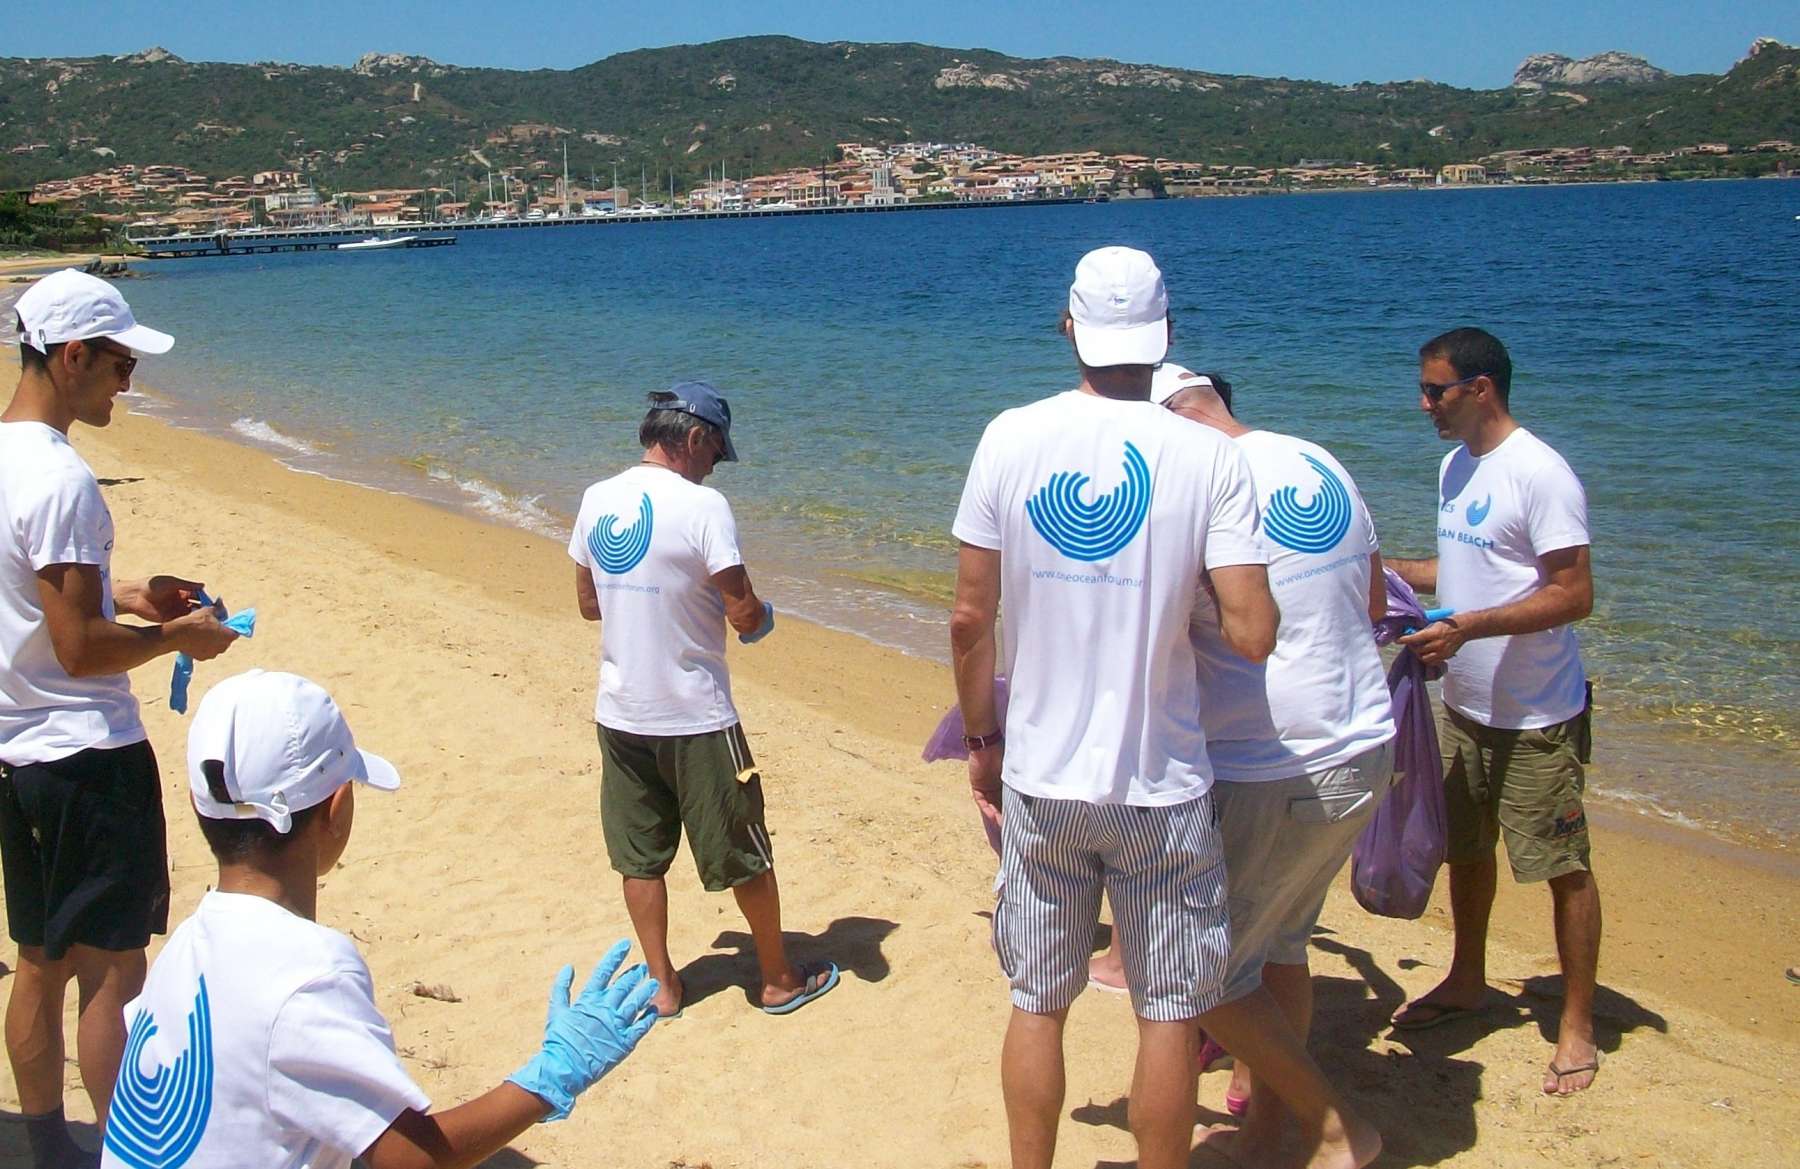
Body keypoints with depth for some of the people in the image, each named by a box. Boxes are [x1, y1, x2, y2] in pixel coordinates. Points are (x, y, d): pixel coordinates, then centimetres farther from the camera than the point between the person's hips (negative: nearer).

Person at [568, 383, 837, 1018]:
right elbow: (743, 614, -18)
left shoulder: (597, 500, 2)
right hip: (694, 719, -5)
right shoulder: (702, 506, -17)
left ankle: (662, 985, 24)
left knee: (640, 859, 16)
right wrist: (759, 612, 4)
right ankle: (779, 979, 25)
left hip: (619, 715, 6)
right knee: (745, 855, 11)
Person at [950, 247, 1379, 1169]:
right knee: (1170, 1013, 12)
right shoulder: (1210, 456, -9)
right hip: (1161, 788, -1)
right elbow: (1252, 635, -15)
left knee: (1037, 1005, 16)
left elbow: (970, 619, -2)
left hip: (1039, 779, 2)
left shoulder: (1010, 438, -4)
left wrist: (980, 739, 12)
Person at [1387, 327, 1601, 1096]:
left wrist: (1468, 626, -29)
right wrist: (1388, 571, 7)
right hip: (1465, 705, 9)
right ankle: (1467, 982, 39)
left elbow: (1574, 594, -22)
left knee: (1561, 865, 2)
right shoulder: (1456, 465, 9)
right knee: (1466, 850, 20)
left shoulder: (1540, 475, -19)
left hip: (1536, 716, -9)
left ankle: (1578, 1026, 14)